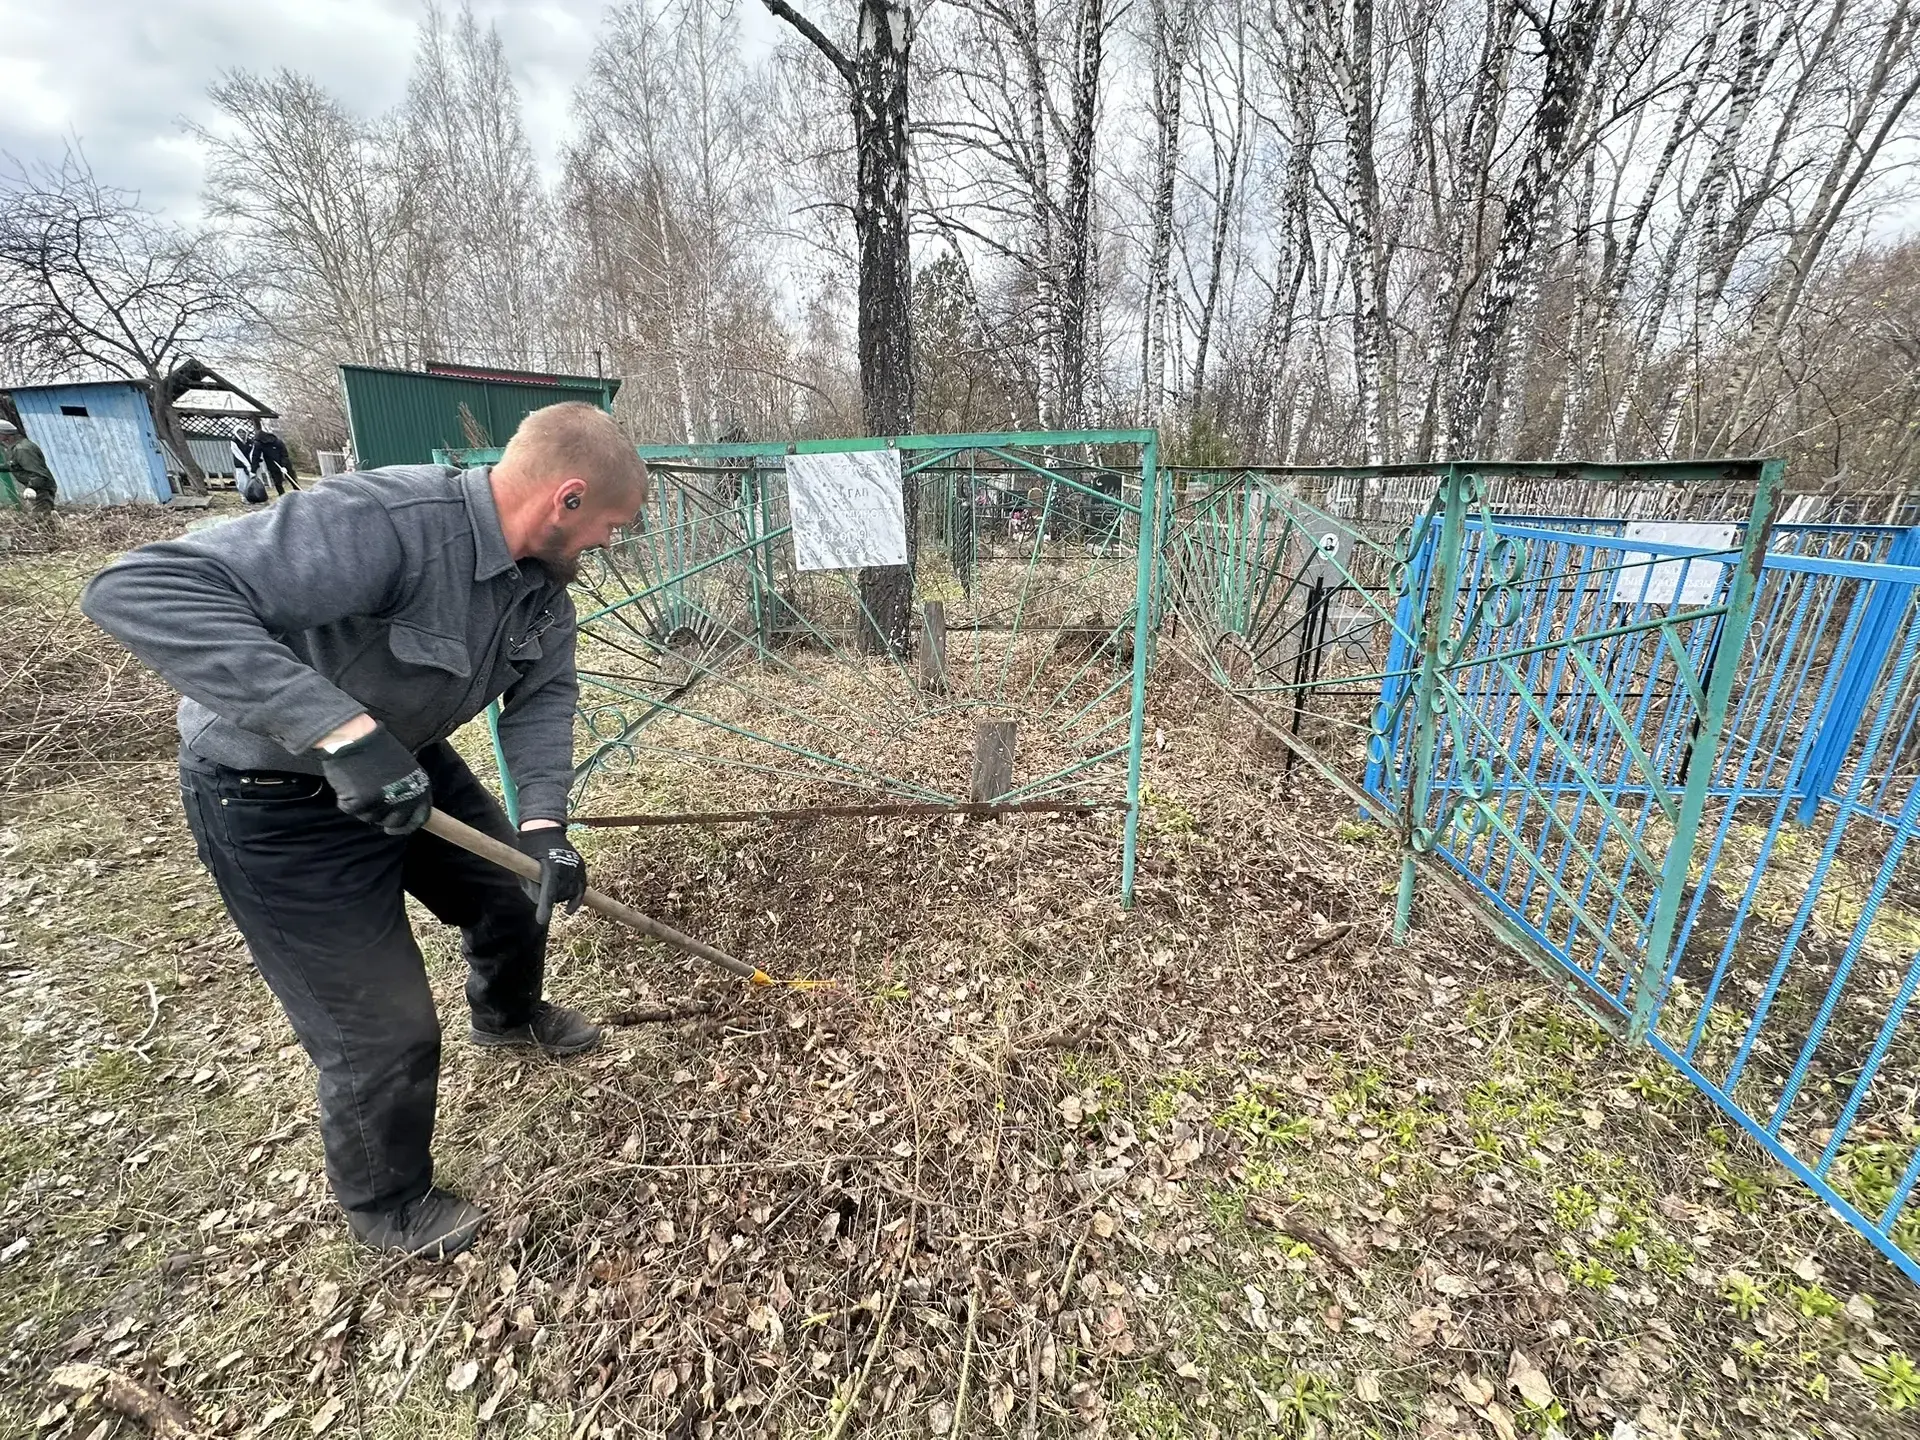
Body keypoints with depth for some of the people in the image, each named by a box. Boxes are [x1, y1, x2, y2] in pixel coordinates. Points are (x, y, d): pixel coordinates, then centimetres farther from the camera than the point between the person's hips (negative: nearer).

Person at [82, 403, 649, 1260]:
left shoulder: (542, 574, -8)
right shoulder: (383, 522, -35)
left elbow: (544, 694, -5)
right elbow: (138, 588, -39)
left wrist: (543, 821, -20)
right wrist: (341, 729, -49)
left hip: (410, 760, 8)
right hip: (278, 799, -7)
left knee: (515, 891, 23)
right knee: (386, 1034, 1)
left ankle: (507, 1014, 58)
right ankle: (385, 1206, 33)